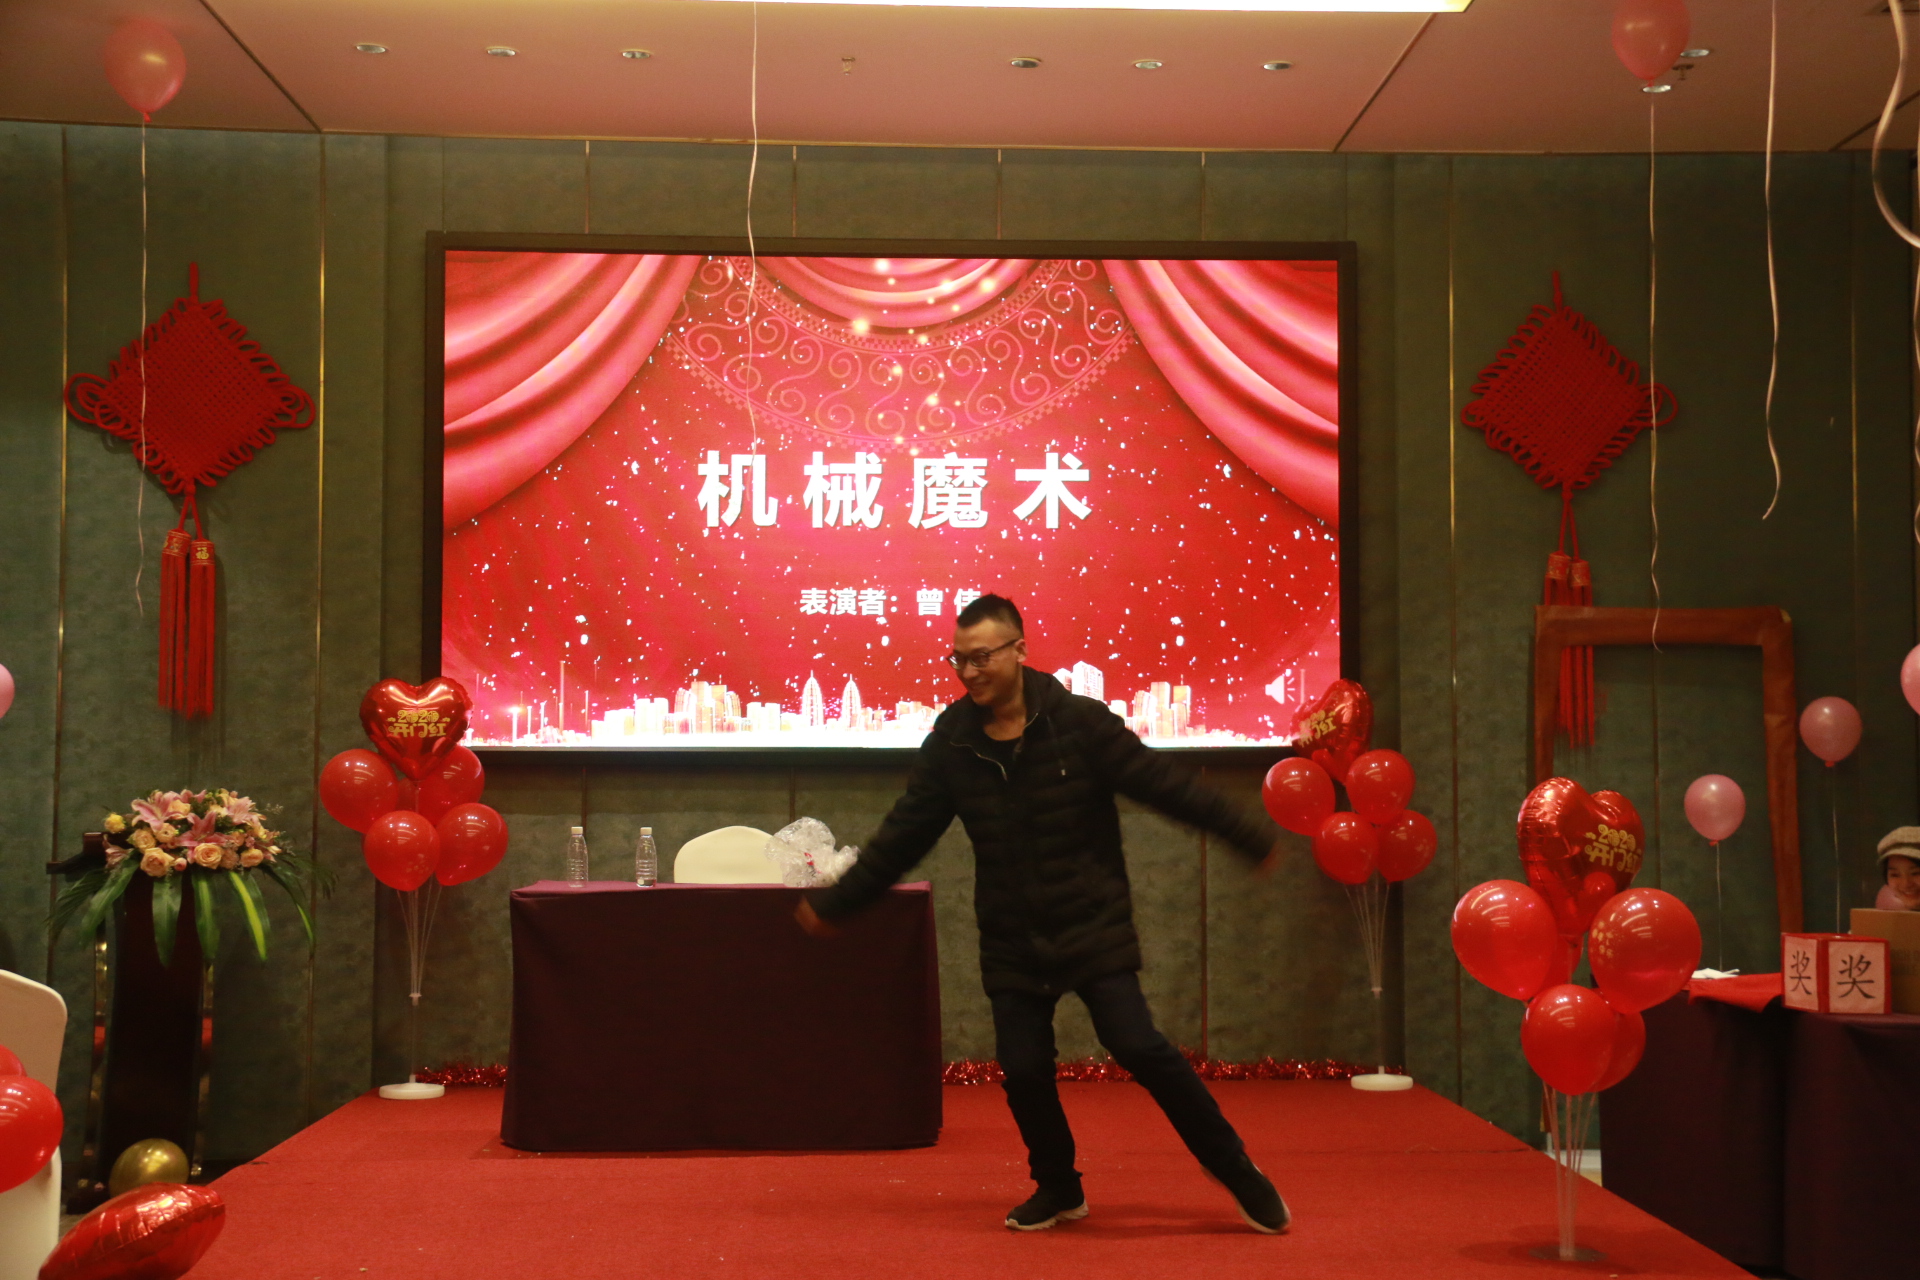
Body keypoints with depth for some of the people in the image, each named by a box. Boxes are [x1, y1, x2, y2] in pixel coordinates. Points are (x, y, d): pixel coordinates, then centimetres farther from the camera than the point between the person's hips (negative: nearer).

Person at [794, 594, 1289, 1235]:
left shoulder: (1080, 722, -10)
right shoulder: (950, 741, 0)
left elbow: (1166, 785, -9)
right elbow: (903, 834, 7)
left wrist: (1253, 838, -11)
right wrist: (834, 902, 9)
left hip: (1093, 927, -3)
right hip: (1012, 942, 4)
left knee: (1139, 1048, -11)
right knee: (1022, 1069, 1)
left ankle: (1237, 1173, 7)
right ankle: (1058, 1189, 27)